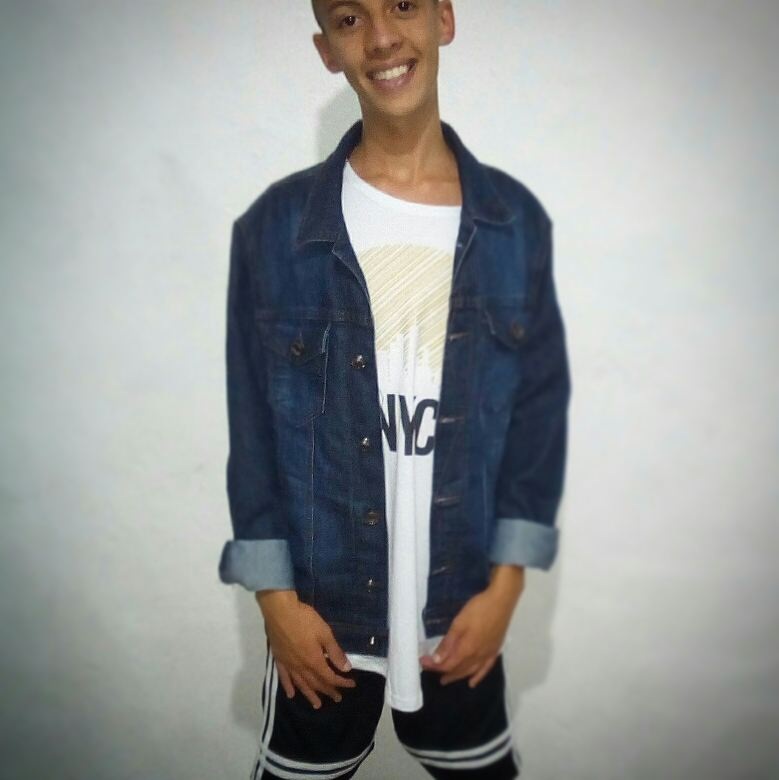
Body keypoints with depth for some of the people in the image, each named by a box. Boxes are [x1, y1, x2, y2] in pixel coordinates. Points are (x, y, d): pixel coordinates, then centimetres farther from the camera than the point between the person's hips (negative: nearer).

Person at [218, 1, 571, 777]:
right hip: (319, 605, 0)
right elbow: (252, 424, -5)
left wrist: (504, 585, -4)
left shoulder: (516, 220, -4)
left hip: (461, 606, 1)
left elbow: (540, 408, -1)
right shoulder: (274, 226, -8)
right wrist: (276, 597, -6)